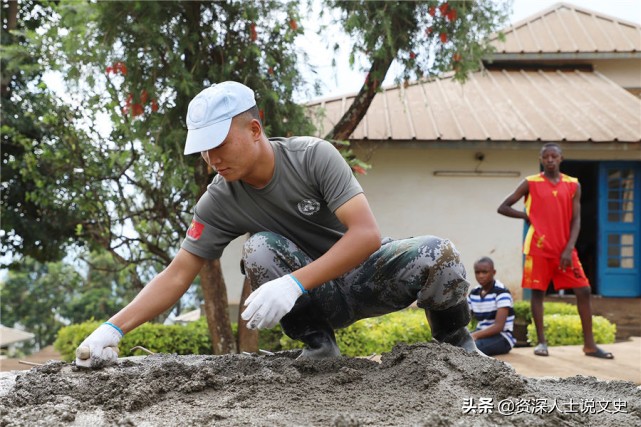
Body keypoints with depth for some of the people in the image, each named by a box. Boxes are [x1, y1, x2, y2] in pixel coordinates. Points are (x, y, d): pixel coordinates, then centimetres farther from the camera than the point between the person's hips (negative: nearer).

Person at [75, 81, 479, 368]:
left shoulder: (314, 156, -22)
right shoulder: (219, 201, -13)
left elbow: (367, 234, -31)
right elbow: (176, 276, -13)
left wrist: (293, 284, -42)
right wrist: (113, 329, -26)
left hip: (369, 270, -2)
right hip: (318, 298, 2)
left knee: (438, 255, -32)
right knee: (259, 248, -27)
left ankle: (455, 341, -2)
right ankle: (318, 347, -10)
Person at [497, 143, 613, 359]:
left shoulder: (573, 185, 6)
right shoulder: (530, 183, 1)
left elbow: (575, 220, 3)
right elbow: (503, 207, 3)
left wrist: (569, 249, -7)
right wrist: (528, 216, -5)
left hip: (564, 249, 2)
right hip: (539, 248, -2)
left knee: (584, 291, -2)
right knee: (537, 291, -1)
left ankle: (589, 344, 4)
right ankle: (541, 342, 8)